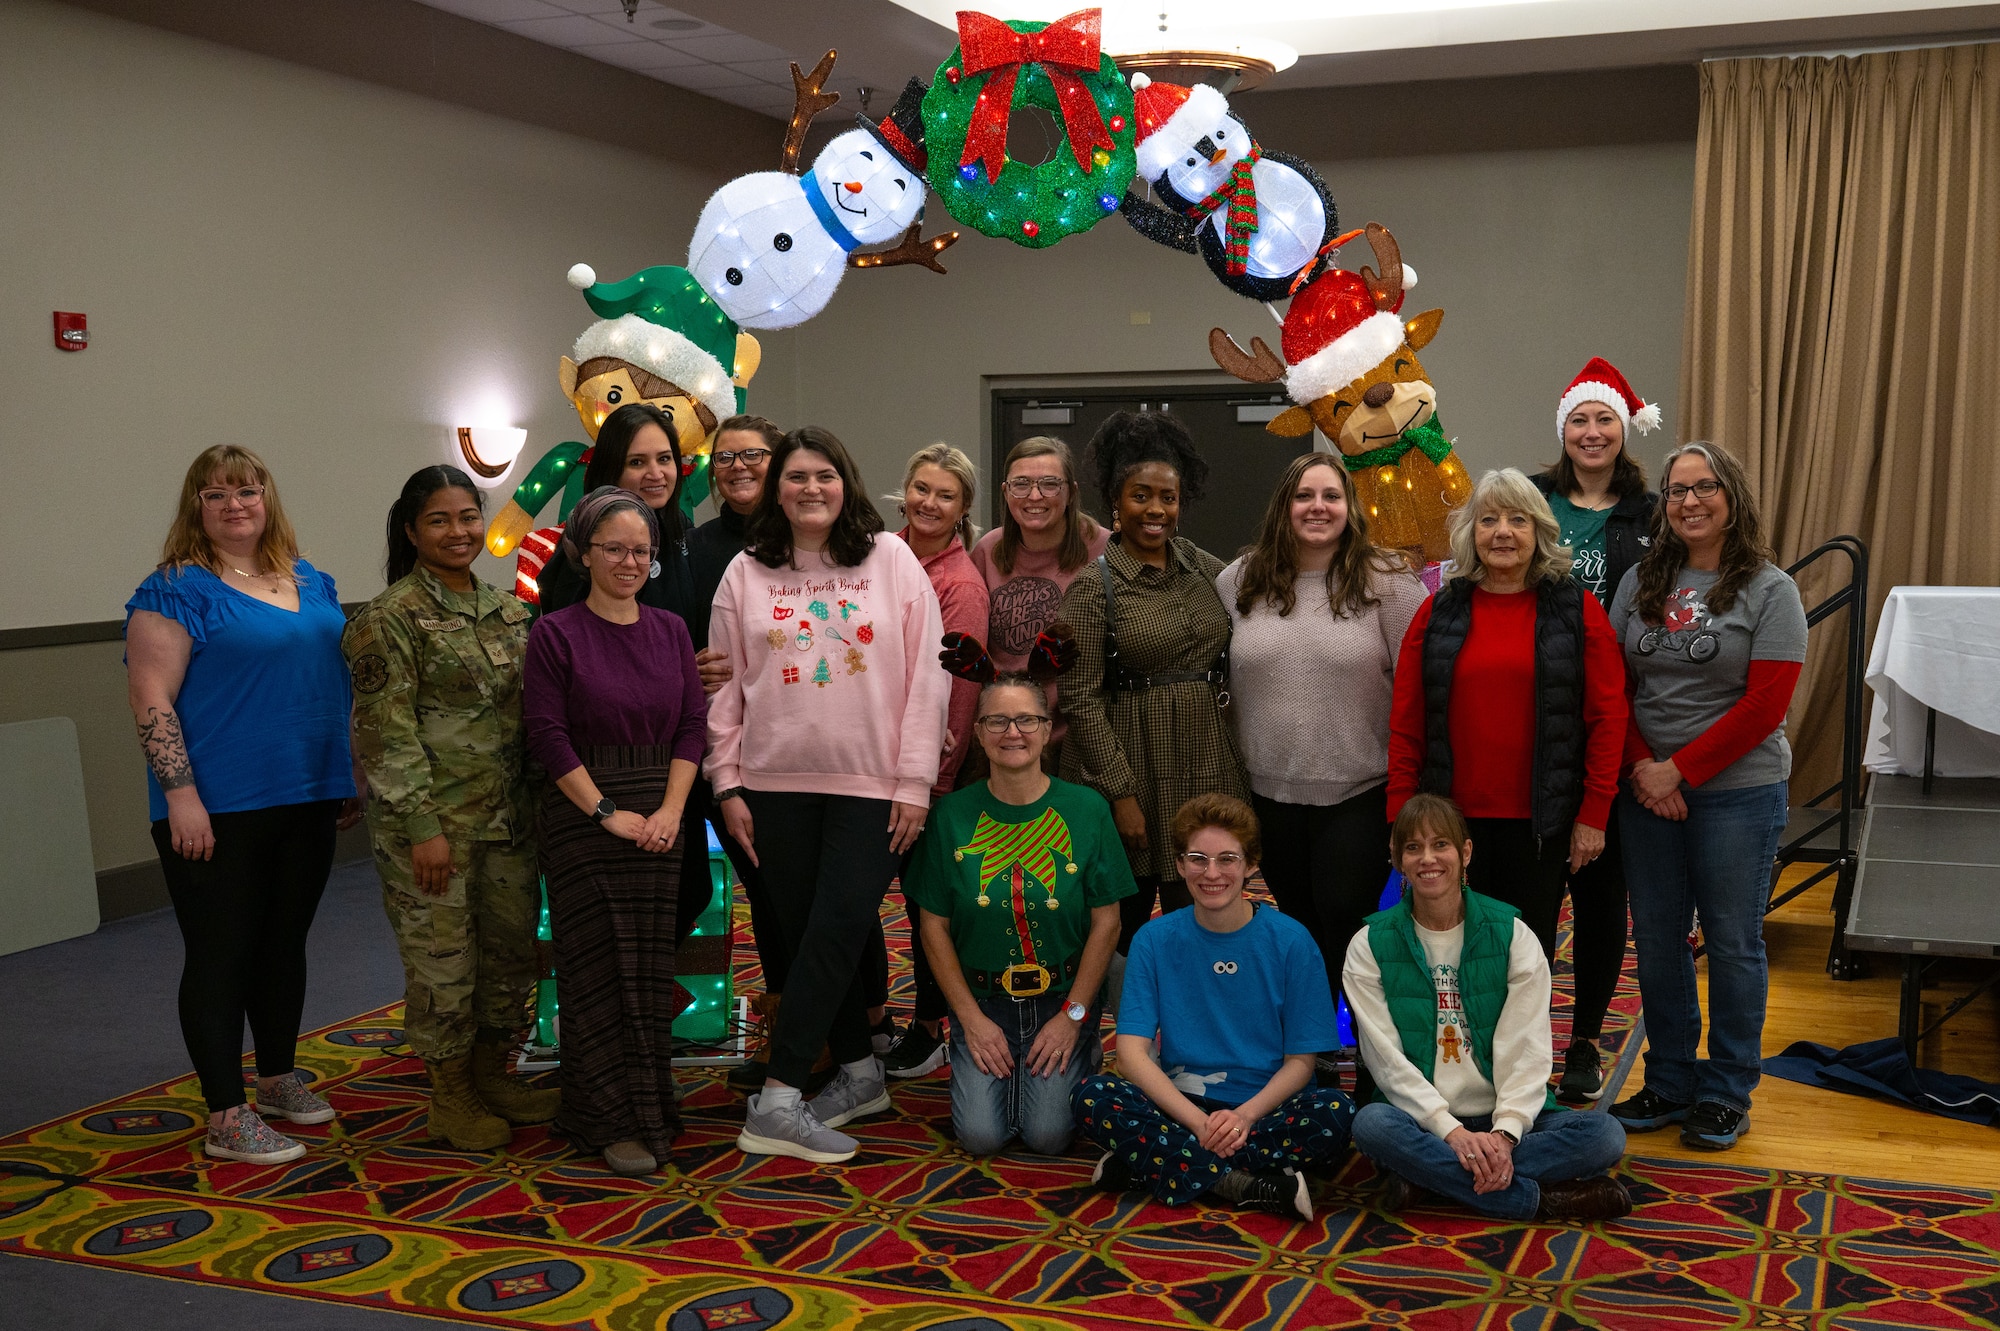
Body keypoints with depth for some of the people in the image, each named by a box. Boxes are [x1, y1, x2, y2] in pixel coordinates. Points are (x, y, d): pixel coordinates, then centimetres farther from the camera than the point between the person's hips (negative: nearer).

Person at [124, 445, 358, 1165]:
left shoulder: (313, 584, 12)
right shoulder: (177, 590, -7)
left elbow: (338, 682, 20)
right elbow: (152, 699, -13)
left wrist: (350, 777, 17)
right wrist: (181, 794, -20)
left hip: (306, 804, 6)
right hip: (217, 811, -6)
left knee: (285, 943, 16)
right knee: (222, 955, -1)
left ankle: (278, 1078, 32)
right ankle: (227, 1118, 5)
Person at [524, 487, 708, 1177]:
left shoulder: (670, 630, 9)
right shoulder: (555, 633, -4)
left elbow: (692, 725, 6)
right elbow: (549, 737, -8)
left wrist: (669, 810, -6)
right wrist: (608, 813, -13)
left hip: (660, 821, 4)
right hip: (584, 819, -4)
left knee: (652, 967, 8)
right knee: (598, 970, -1)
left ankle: (649, 1108, 20)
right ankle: (611, 1121, 7)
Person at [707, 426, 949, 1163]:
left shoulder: (891, 558, 1)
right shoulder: (747, 573, 7)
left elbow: (926, 674, -1)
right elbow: (726, 685, 8)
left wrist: (915, 782, -6)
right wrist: (728, 784, 2)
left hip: (872, 785, -2)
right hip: (776, 784, 3)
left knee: (835, 931, -8)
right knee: (804, 932, 7)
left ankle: (777, 1101, -5)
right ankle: (860, 1072, 22)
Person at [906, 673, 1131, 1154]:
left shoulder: (1087, 809, -5)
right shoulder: (952, 815, -4)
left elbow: (1106, 922, -2)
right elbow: (934, 926, 0)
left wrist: (1073, 1015, -7)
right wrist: (971, 1018, -6)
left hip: (1064, 998, 0)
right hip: (981, 1001, 1)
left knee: (1048, 1135, -14)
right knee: (980, 1136, -14)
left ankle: (1082, 1056, 17)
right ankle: (995, 1071, 18)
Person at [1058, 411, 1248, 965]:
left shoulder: (1208, 570, 7)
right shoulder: (1094, 586, -6)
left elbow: (1237, 668, 15)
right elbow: (1082, 698, -9)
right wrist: (1120, 793, -12)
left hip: (1207, 765, 4)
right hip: (1131, 765, -4)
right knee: (1125, 925, 4)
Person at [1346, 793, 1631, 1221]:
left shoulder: (1513, 936, 3)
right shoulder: (1369, 947, 1)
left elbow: (1526, 1052, -4)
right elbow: (1387, 1060, -7)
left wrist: (1504, 1133, -20)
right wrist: (1453, 1133, -20)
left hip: (1503, 1122, 2)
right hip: (1422, 1119, -1)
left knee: (1606, 1136, -23)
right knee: (1372, 1125, -35)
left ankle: (1429, 1174, -25)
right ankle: (1546, 1200, -27)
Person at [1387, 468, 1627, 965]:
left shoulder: (1578, 610, 1)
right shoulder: (1438, 612, 5)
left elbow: (1608, 715, 0)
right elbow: (1406, 723, 4)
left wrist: (1594, 814, -5)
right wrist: (1401, 819, 0)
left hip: (1540, 824, -1)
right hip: (1452, 817, 1)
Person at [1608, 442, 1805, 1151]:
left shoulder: (1769, 589, -5)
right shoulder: (1641, 581, 7)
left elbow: (1765, 704, -11)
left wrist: (1680, 770, -13)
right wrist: (1641, 768, -8)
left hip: (1737, 792, -4)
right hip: (1648, 791, 4)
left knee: (1732, 942, 6)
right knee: (1657, 939, 10)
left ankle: (1727, 1093, 20)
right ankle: (1669, 1083, 25)